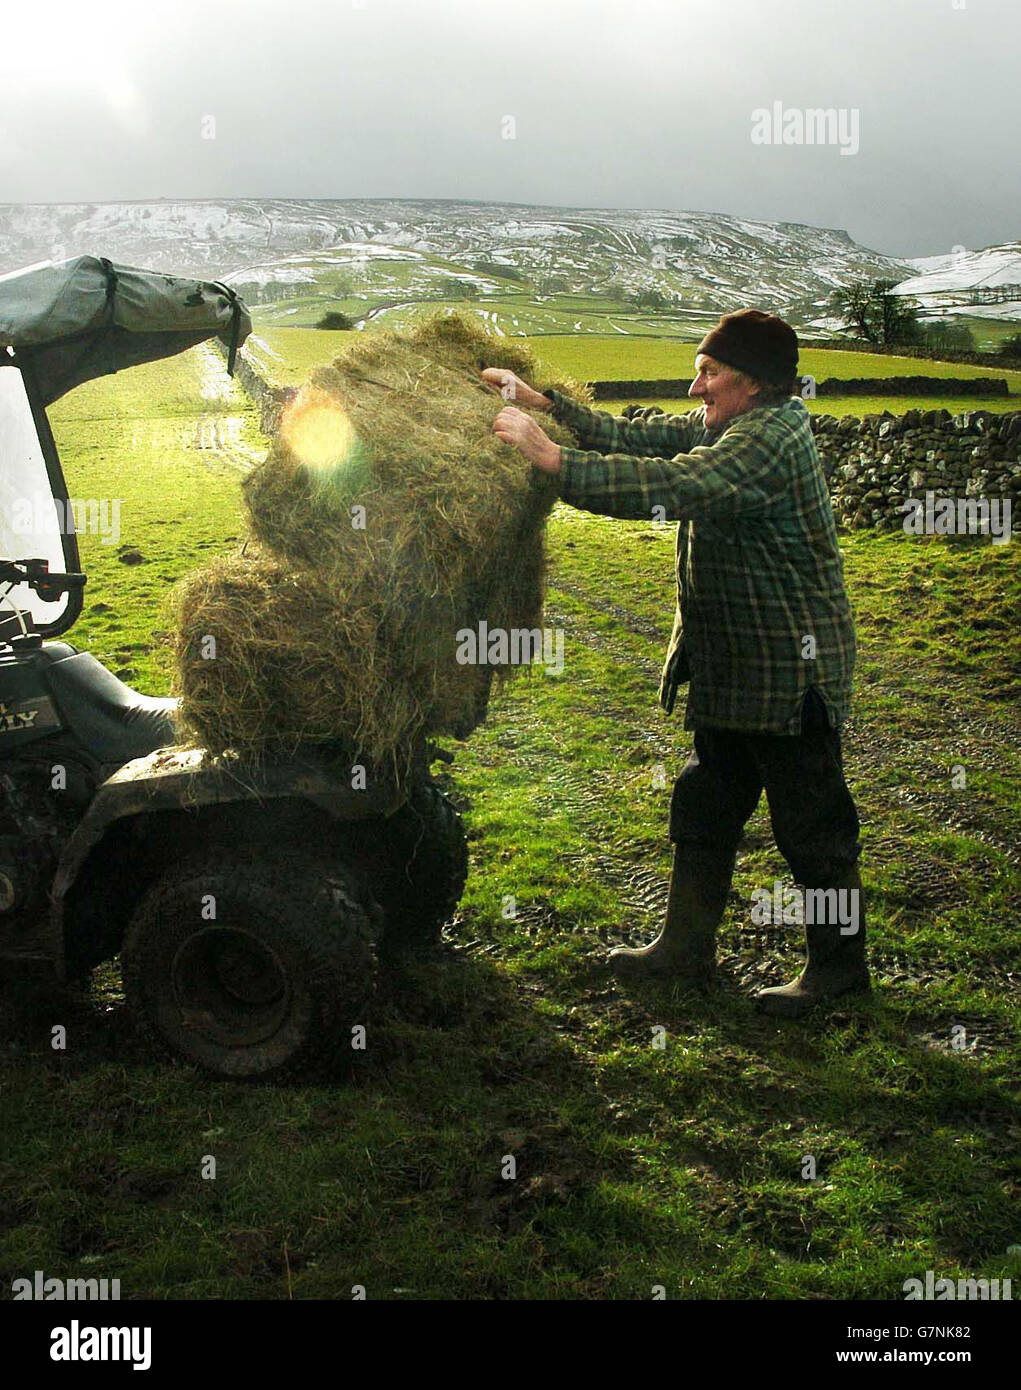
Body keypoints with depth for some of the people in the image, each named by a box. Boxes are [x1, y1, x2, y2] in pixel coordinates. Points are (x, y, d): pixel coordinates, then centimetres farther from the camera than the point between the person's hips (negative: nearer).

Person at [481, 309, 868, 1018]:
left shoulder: (771, 435, -21)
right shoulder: (722, 427, 9)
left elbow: (670, 486, -32)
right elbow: (636, 437, 9)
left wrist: (553, 458, -30)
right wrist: (545, 402, 1)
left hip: (791, 674, -10)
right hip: (735, 670, 10)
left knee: (812, 825, 5)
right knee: (704, 812, 17)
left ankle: (839, 965, 22)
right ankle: (686, 948, 30)